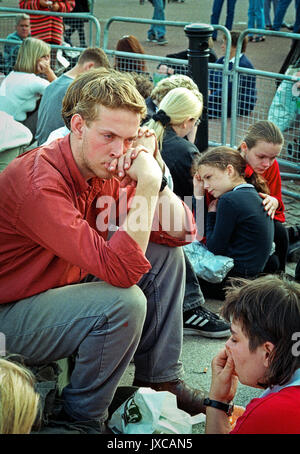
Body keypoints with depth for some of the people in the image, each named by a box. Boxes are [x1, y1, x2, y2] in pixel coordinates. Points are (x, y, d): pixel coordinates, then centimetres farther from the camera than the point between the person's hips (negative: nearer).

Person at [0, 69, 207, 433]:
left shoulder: (103, 169, -5)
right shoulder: (39, 183, -31)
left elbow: (182, 233, -3)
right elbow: (119, 270, -39)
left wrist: (154, 178, -20)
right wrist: (147, 185, -35)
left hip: (68, 284, 9)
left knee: (167, 254, 1)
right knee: (125, 302, -31)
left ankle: (159, 379, 11)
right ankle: (84, 417, -7)